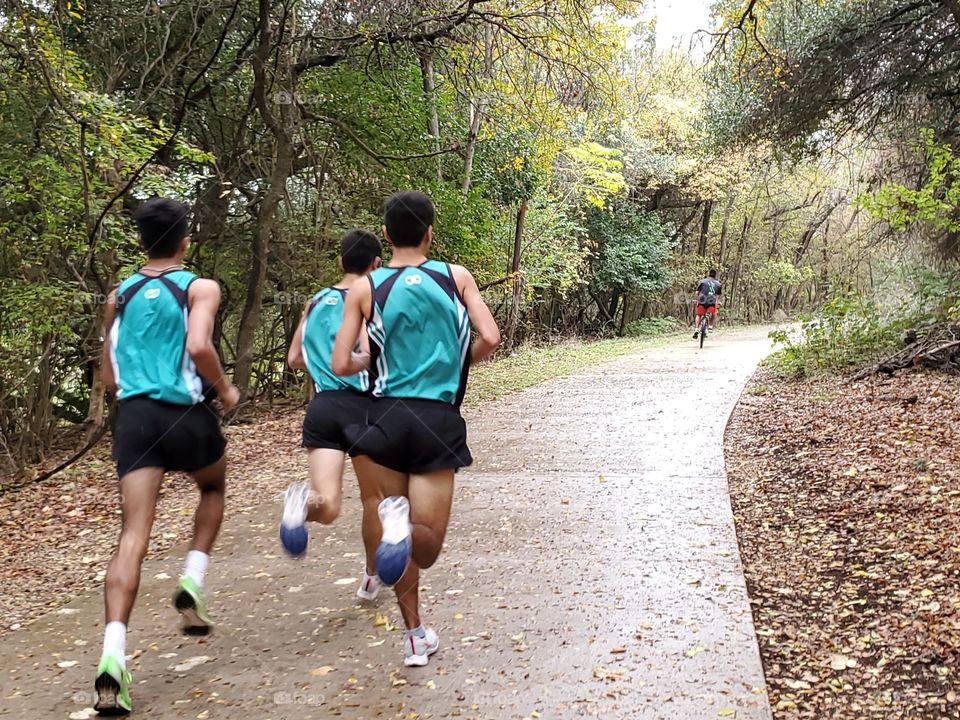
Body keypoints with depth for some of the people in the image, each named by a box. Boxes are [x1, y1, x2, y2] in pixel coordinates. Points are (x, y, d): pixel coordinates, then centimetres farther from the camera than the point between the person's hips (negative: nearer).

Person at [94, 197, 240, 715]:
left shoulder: (119, 297, 14)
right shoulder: (201, 288, -1)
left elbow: (110, 379, 18)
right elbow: (198, 346, -20)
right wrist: (225, 389, -3)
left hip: (134, 415, 3)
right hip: (186, 414, -3)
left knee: (133, 538, -4)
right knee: (213, 489, 30)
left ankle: (113, 656, -20)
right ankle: (190, 586, 13)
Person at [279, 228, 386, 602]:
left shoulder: (316, 301, 13)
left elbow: (294, 359, 16)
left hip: (321, 406, 4)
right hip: (361, 405, -3)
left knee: (328, 507, -5)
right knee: (372, 496, 18)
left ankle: (306, 500, -41)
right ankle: (371, 577, 32)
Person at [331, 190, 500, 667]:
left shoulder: (364, 289, 2)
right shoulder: (456, 277, 3)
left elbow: (341, 365, -2)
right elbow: (490, 339, -5)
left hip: (387, 414, 1)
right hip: (439, 418, -1)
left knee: (404, 543, 18)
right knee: (425, 548, 1)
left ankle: (415, 636, 14)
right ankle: (403, 525, -30)